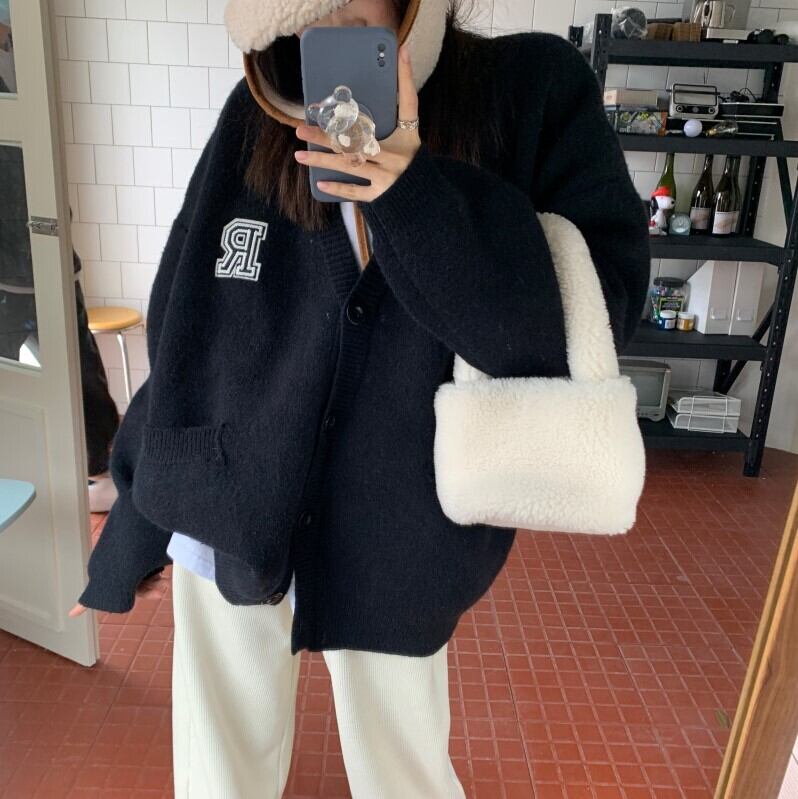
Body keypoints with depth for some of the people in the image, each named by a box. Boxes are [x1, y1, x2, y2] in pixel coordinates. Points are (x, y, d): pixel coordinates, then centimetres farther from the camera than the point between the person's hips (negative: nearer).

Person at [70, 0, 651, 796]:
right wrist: (136, 527, 9)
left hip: (395, 541, -1)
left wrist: (421, 197, -26)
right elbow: (182, 329, 2)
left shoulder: (535, 89, -7)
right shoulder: (258, 116, -4)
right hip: (224, 515, 2)